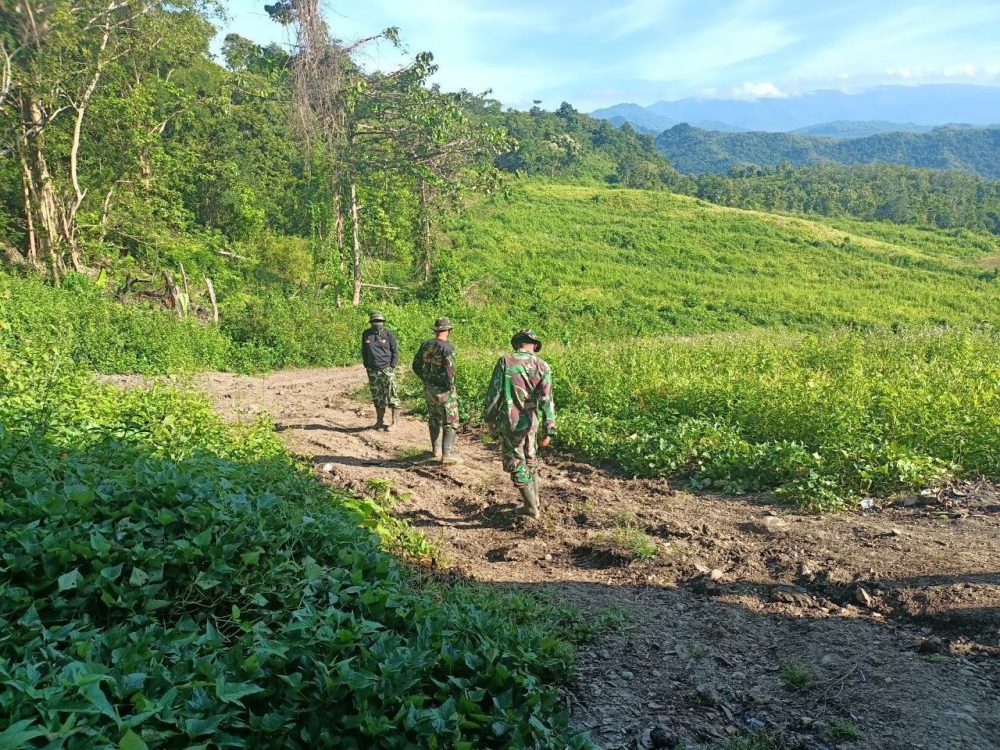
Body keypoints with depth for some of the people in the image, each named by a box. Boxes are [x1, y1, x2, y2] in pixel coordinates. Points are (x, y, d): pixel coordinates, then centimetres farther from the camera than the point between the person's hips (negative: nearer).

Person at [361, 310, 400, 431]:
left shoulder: (389, 335, -4)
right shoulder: (366, 335, 6)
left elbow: (395, 352, -1)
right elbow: (364, 352, 15)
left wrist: (392, 367, -8)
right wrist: (366, 366, 9)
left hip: (387, 370, -4)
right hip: (373, 371, 4)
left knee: (391, 396, -3)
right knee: (377, 397, 11)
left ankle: (394, 422, 4)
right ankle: (379, 421, 21)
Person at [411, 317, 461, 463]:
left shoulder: (425, 345, 2)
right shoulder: (447, 348, -19)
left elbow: (416, 366, 8)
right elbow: (449, 371, -24)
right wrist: (451, 387, -8)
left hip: (429, 389, 7)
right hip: (444, 391, -6)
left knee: (434, 419, 21)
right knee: (450, 423, 1)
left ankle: (437, 450, 29)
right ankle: (448, 454, -6)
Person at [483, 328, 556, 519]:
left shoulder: (505, 361, -11)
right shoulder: (542, 366, -4)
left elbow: (494, 392, -9)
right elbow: (547, 400, -8)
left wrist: (488, 417, 5)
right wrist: (550, 430, -5)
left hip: (509, 424, -3)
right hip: (530, 424, 3)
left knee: (517, 466, 8)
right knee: (531, 463, 21)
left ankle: (532, 508, 13)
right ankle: (534, 503, 30)